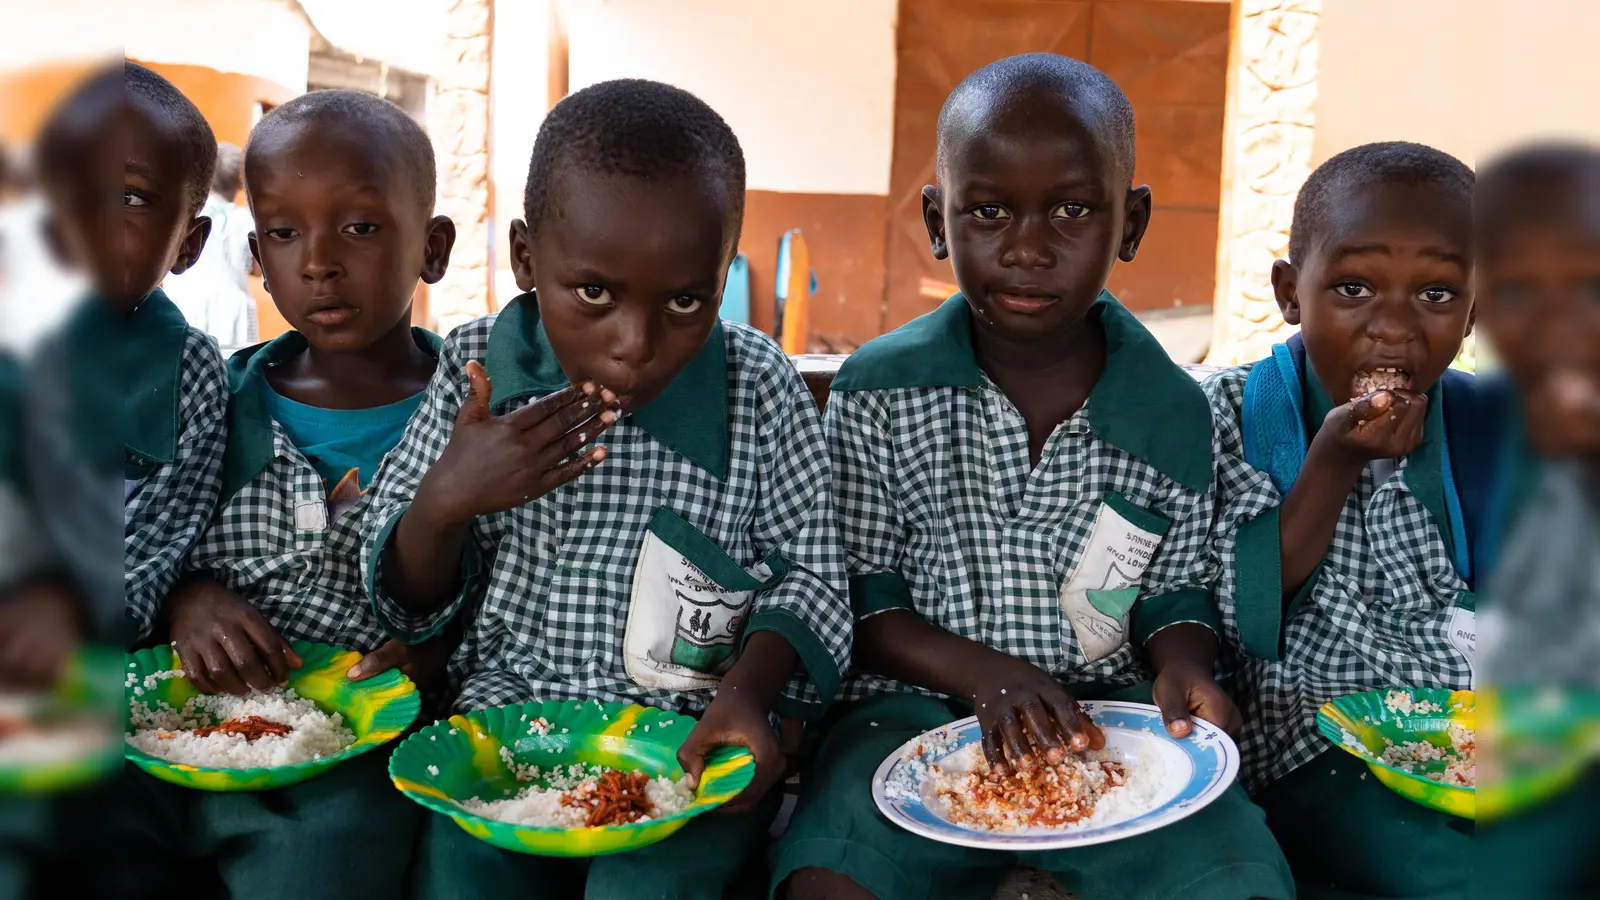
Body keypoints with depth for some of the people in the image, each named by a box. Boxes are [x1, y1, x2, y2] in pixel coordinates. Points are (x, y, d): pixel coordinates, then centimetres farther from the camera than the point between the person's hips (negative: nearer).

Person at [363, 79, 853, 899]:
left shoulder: (759, 389, -8)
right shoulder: (477, 371, -4)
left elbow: (807, 575, 2)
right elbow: (405, 602, 3)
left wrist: (749, 690, -17)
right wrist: (445, 502, -19)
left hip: (691, 736, -1)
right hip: (509, 711, 2)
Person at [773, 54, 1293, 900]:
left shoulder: (1173, 411, -1)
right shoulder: (878, 391, -6)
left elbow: (1175, 586, 12)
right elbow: (858, 594, -2)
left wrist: (1181, 665, -11)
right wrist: (985, 674, -18)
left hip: (1105, 713, 2)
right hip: (917, 705, -1)